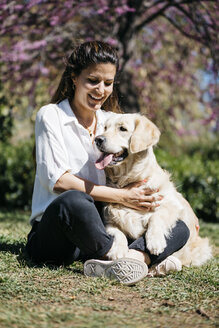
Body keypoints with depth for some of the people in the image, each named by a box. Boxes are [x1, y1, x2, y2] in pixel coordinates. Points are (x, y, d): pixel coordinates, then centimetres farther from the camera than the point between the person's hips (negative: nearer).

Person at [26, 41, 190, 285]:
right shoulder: (51, 116, -1)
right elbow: (58, 180, -12)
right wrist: (121, 196, -16)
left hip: (102, 224, 6)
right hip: (52, 231, -6)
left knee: (179, 228, -11)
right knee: (74, 201, -39)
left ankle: (134, 256, -40)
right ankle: (146, 257, -26)